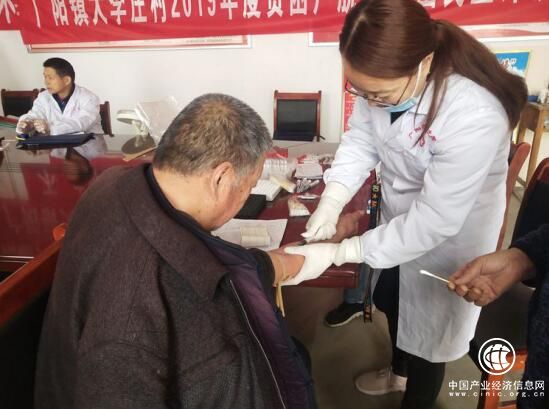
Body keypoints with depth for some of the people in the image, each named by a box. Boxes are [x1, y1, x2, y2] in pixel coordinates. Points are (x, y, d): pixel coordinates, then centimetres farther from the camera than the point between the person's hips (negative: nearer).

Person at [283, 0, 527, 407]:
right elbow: (361, 139, -9)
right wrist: (331, 201, -25)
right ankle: (398, 369, 61)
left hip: (449, 234, -6)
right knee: (394, 303, 28)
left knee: (428, 326, 14)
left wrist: (337, 253, -33)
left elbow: (433, 221, -34)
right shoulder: (384, 80, -19)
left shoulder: (474, 117, -38)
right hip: (398, 216, 7)